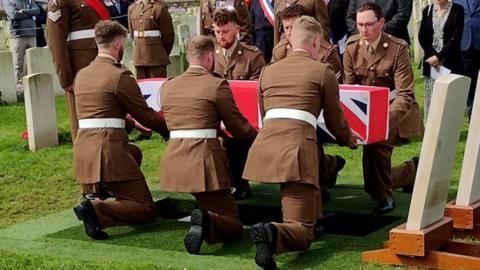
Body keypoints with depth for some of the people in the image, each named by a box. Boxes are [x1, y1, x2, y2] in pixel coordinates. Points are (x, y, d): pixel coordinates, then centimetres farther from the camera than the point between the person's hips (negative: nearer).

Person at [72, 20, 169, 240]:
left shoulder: (81, 75, 15)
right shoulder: (120, 76, -8)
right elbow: (146, 116, -3)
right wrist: (169, 129, 15)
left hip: (83, 150, 8)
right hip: (108, 149, -8)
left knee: (134, 153, 35)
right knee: (147, 210, -1)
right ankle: (96, 211, -22)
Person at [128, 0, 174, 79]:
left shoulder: (160, 8, -7)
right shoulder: (132, 8, 11)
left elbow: (168, 35, -2)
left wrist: (163, 54, 8)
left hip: (156, 57, -5)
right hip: (139, 57, 5)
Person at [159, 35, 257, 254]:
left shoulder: (167, 86, 11)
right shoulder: (217, 85, -5)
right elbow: (239, 128, -1)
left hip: (173, 161, 6)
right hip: (204, 161, -6)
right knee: (233, 225, 3)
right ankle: (207, 222, -27)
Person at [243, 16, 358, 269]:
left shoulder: (268, 71, 22)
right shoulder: (323, 72, 9)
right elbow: (335, 121, 16)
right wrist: (349, 140, 39)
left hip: (264, 145, 5)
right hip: (297, 146, -5)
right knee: (302, 232, -3)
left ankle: (314, 215, 35)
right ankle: (272, 233, -34)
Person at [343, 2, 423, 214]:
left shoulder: (398, 48, -16)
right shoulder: (352, 46, -3)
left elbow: (404, 94, -20)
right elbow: (349, 87, 0)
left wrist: (386, 118, -37)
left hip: (394, 112, -5)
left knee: (376, 140, -30)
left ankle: (382, 196, -6)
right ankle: (413, 169, 31)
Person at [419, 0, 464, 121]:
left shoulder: (457, 10, 0)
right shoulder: (427, 10, 11)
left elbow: (456, 38, -7)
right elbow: (422, 37, 8)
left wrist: (439, 56, -13)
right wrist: (432, 55, -6)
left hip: (450, 62, -3)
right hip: (431, 60, 3)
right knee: (430, 97, 2)